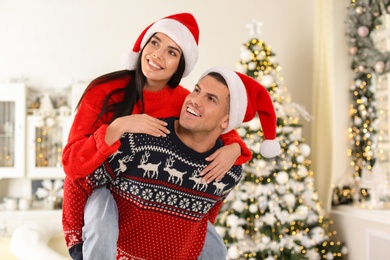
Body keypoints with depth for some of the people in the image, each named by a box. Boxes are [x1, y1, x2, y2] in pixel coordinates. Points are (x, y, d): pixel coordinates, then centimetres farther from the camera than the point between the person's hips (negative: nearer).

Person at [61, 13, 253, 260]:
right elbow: (72, 163, -26)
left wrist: (233, 148, -21)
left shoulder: (182, 101, -13)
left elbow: (223, 129, 3)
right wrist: (118, 127, -40)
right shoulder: (104, 91, -22)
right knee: (103, 234, -36)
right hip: (96, 190, -4)